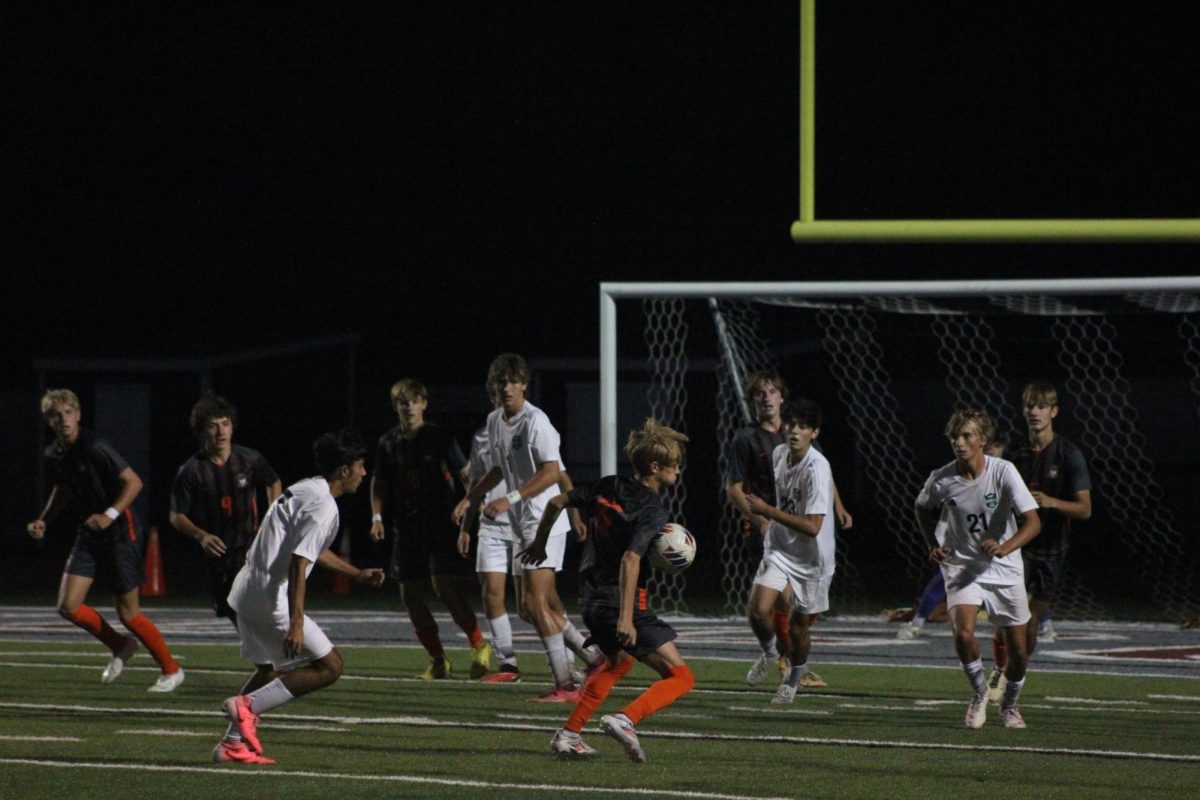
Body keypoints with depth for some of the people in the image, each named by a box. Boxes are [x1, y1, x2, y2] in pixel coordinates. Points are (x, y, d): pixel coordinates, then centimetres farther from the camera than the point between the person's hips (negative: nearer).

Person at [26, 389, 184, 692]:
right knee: (68, 606, -5)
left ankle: (171, 669, 16)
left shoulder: (95, 448, -19)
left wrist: (110, 515, -29)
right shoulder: (54, 455, 3)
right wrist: (43, 520, 9)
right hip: (88, 535, 7)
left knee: (127, 613, -3)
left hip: (120, 532, -7)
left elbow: (133, 482, -19)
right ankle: (121, 648, 19)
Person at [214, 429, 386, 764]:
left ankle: (232, 744, 26)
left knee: (269, 669, 26)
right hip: (272, 599, -10)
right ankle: (248, 706, -9)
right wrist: (296, 623, -26)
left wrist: (358, 574, 38)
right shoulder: (323, 506, -15)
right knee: (329, 666, -5)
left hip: (246, 592, 10)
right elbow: (298, 564, -23)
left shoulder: (305, 490, 17)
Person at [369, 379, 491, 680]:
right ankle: (437, 660, 11)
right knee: (410, 593, 1)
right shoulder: (389, 443, 6)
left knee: (444, 585, -18)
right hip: (406, 527, 5)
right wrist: (377, 516, 4)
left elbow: (465, 473, -3)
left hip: (440, 523, -5)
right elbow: (379, 482, 18)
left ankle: (479, 646, -3)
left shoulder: (440, 438, -4)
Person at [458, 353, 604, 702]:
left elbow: (551, 472, -23)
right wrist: (473, 497, 26)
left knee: (536, 602, -15)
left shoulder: (535, 422, -14)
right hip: (522, 526, 9)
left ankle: (565, 684, -13)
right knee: (529, 607, 10)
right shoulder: (495, 422, 13)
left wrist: (510, 499, -29)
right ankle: (592, 657, 22)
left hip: (544, 522, -9)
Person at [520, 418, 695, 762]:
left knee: (618, 662, 35)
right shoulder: (652, 511, -14)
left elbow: (557, 502, 16)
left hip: (596, 603, 8)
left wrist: (539, 543, 33)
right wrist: (626, 618, -31)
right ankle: (626, 719, -28)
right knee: (680, 677, -6)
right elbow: (631, 559, -27)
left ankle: (568, 734, 31)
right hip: (627, 604, -8)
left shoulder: (607, 488, 8)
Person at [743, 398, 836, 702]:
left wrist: (768, 511, -27)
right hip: (779, 549, 5)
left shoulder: (817, 469, -26)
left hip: (811, 559, -5)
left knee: (798, 626, 7)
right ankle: (768, 651, 19)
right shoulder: (779, 453, -3)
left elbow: (812, 527, -30)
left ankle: (794, 677, 36)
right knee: (758, 611, -14)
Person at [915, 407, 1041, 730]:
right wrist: (933, 545, 0)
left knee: (1018, 649, 5)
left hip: (1005, 570, 0)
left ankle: (1010, 704, 34)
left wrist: (1004, 547, -38)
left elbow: (1033, 522, -21)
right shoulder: (941, 479, -10)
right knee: (963, 633, -24)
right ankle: (979, 691, 4)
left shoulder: (1003, 472, -16)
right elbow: (922, 508, 14)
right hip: (962, 566, 0)